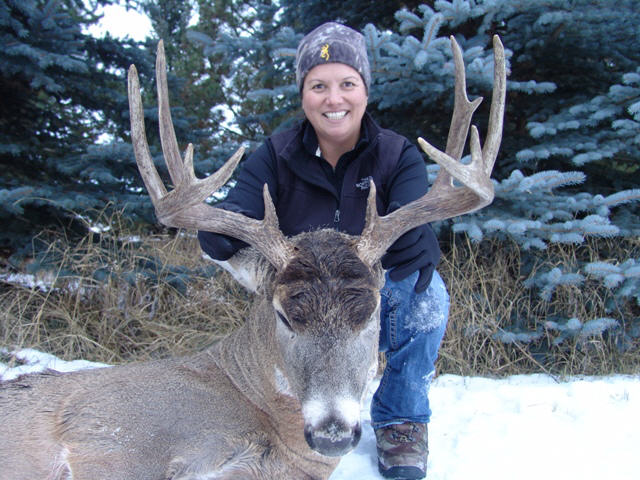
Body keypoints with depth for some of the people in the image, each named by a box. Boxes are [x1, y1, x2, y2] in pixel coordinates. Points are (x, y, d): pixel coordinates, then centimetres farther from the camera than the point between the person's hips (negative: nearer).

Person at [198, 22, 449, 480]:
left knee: (425, 288, -29)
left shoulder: (398, 155, -9)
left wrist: (409, 233, -56)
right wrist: (218, 232, -49)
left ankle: (402, 417, -6)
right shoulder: (276, 156, -7)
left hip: (381, 313, 0)